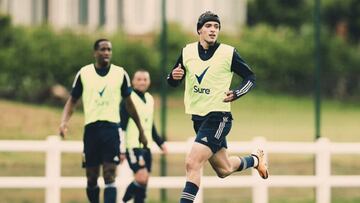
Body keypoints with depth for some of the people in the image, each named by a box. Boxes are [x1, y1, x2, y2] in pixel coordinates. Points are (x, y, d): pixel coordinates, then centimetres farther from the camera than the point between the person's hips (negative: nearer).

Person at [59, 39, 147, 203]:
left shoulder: (120, 74, 5)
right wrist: (64, 121, -6)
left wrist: (140, 130, 17)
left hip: (111, 127, -1)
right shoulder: (84, 73, 4)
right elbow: (72, 100, 11)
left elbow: (128, 103, 14)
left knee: (110, 175, -12)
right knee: (91, 177, 5)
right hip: (91, 128, 1)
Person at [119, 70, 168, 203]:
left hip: (146, 147, 7)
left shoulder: (150, 99, 14)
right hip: (133, 146, -7)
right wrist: (121, 149, -16)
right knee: (141, 178, -18)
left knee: (143, 184, 6)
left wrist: (160, 143, 20)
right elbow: (121, 126, -11)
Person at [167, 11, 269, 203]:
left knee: (192, 163, -20)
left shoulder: (228, 53, -8)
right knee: (224, 169, 19)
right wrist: (174, 76, -12)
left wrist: (235, 94, -16)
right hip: (198, 117, 6)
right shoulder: (187, 52, 3)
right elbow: (173, 82, 12)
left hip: (218, 117, -6)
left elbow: (250, 77, 2)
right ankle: (255, 160, 48)